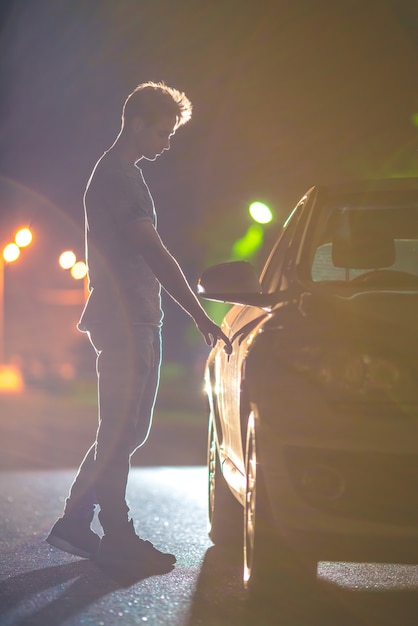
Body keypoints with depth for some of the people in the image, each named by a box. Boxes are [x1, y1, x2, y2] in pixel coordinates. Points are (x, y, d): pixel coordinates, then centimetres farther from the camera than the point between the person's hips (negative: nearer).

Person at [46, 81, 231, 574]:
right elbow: (155, 255, -20)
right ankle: (118, 537, 2)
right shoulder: (118, 177, -13)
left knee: (124, 431, 13)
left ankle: (74, 524, 18)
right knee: (121, 431, -5)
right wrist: (200, 316, -20)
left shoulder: (119, 174, 20)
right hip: (124, 323, -10)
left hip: (134, 321, 10)